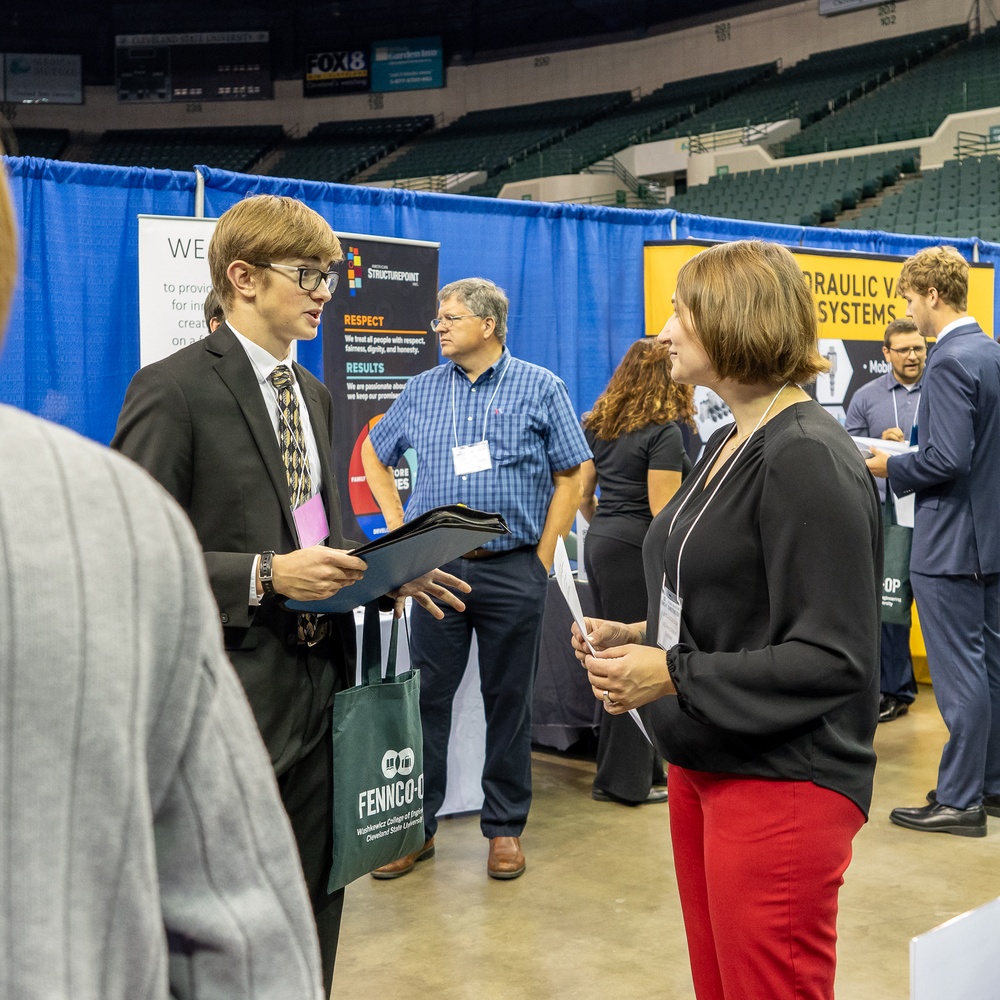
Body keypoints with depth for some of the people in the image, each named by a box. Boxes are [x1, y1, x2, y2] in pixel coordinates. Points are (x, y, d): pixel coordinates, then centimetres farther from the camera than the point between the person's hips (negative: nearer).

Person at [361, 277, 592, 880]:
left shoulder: (540, 388, 1)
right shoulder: (422, 390, 9)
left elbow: (572, 475, 2)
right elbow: (375, 453, 21)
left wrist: (543, 557, -4)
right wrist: (399, 527, 10)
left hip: (513, 570, -2)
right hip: (436, 567, 3)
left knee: (509, 701, 6)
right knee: (426, 698, 5)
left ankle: (506, 829, 19)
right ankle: (416, 826, 16)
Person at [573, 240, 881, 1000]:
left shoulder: (807, 458, -18)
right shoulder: (728, 445, 12)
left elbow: (831, 657, -22)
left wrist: (674, 675, -23)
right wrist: (640, 639, 4)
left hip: (781, 786, -9)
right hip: (704, 768, 9)